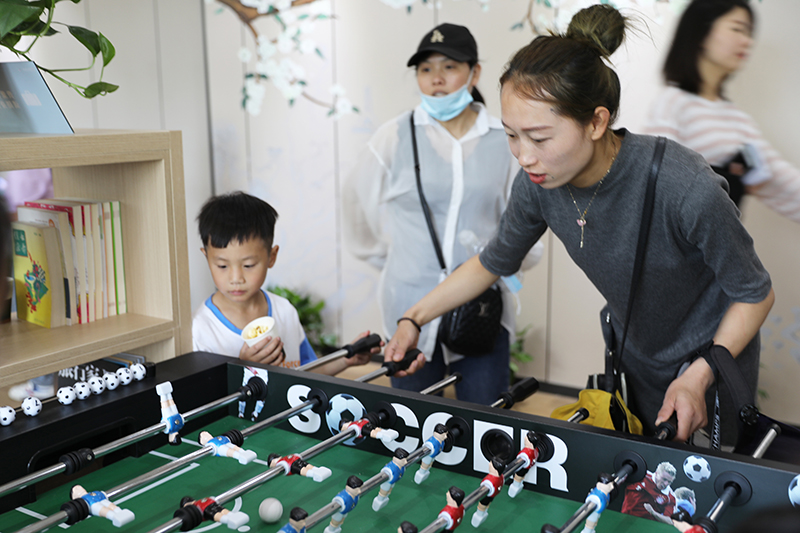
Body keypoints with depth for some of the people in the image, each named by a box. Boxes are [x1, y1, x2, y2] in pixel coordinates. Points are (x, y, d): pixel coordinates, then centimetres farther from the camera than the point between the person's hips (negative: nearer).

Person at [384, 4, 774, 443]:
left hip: (713, 358, -4)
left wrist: (698, 378, -27)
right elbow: (493, 262, 0)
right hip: (636, 361, 4)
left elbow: (755, 293, -19)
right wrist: (414, 319, -4)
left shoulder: (686, 189, -36)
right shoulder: (537, 185, -20)